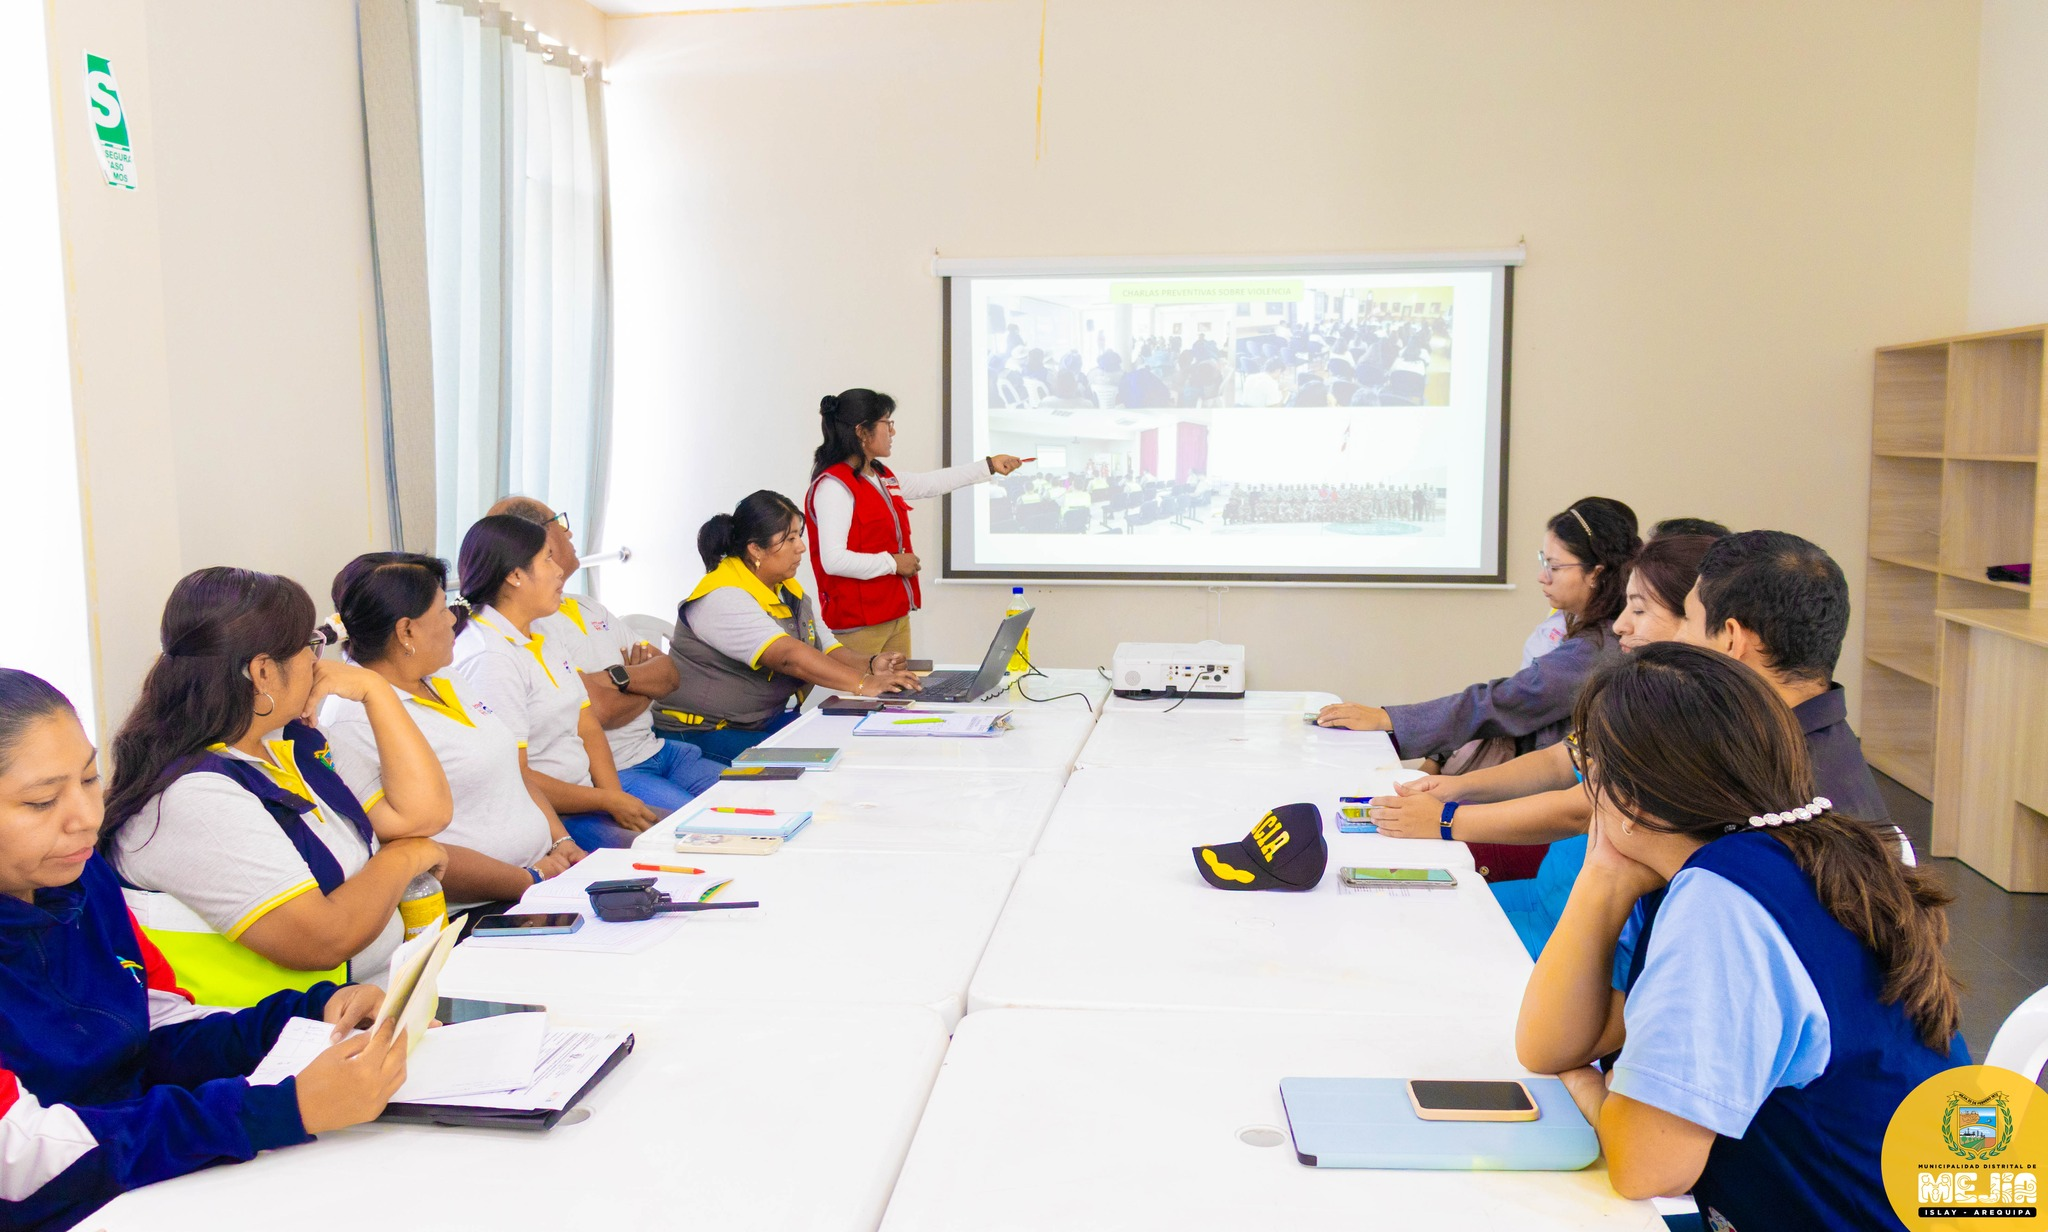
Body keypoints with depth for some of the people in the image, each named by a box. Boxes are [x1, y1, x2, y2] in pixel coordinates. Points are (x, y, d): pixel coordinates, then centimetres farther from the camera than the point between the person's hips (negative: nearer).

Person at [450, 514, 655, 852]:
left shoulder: (540, 637, 14)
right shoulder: (489, 658, -17)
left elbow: (588, 728, 11)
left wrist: (617, 797, -5)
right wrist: (608, 801, -11)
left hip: (584, 800, 9)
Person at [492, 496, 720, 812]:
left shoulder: (589, 608, 16)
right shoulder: (529, 629, -13)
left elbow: (669, 674, 10)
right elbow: (599, 710, -21)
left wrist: (620, 676, -13)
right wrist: (647, 683, 0)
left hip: (655, 749, 9)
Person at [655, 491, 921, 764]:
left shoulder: (790, 593, 11)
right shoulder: (722, 598, -20)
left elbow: (829, 650, 4)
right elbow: (788, 656, -30)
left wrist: (870, 664, -18)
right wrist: (863, 685, -36)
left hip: (769, 720, 9)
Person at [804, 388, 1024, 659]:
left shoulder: (883, 478, 12)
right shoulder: (833, 486, -16)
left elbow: (930, 483, 28)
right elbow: (833, 560, -24)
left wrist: (989, 466, 32)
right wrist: (893, 563, -14)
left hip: (897, 616, 9)